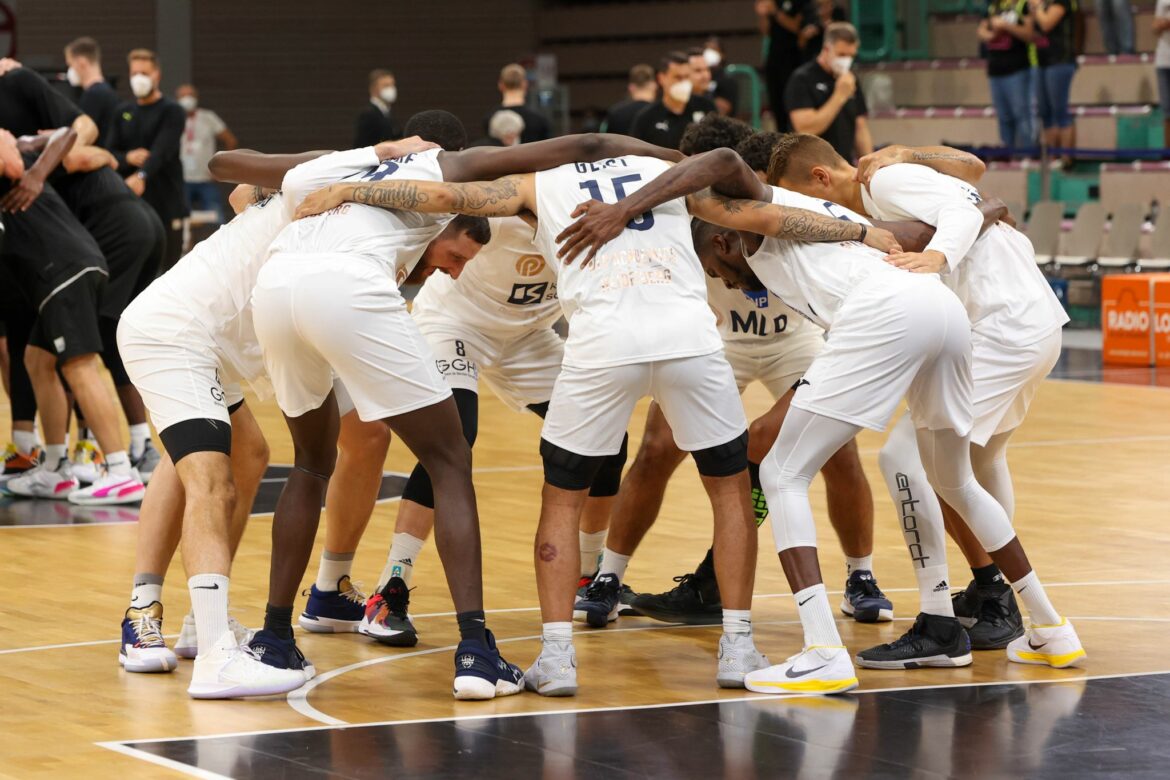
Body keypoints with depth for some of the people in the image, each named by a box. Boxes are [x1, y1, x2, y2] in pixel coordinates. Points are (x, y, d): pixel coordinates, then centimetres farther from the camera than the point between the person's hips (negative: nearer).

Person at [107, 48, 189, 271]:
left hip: (166, 204, -4)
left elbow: (162, 151, -19)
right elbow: (110, 152, 9)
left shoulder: (172, 112, -3)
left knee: (170, 265, -4)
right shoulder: (123, 113, 14)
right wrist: (128, 158, -14)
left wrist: (141, 176, -36)